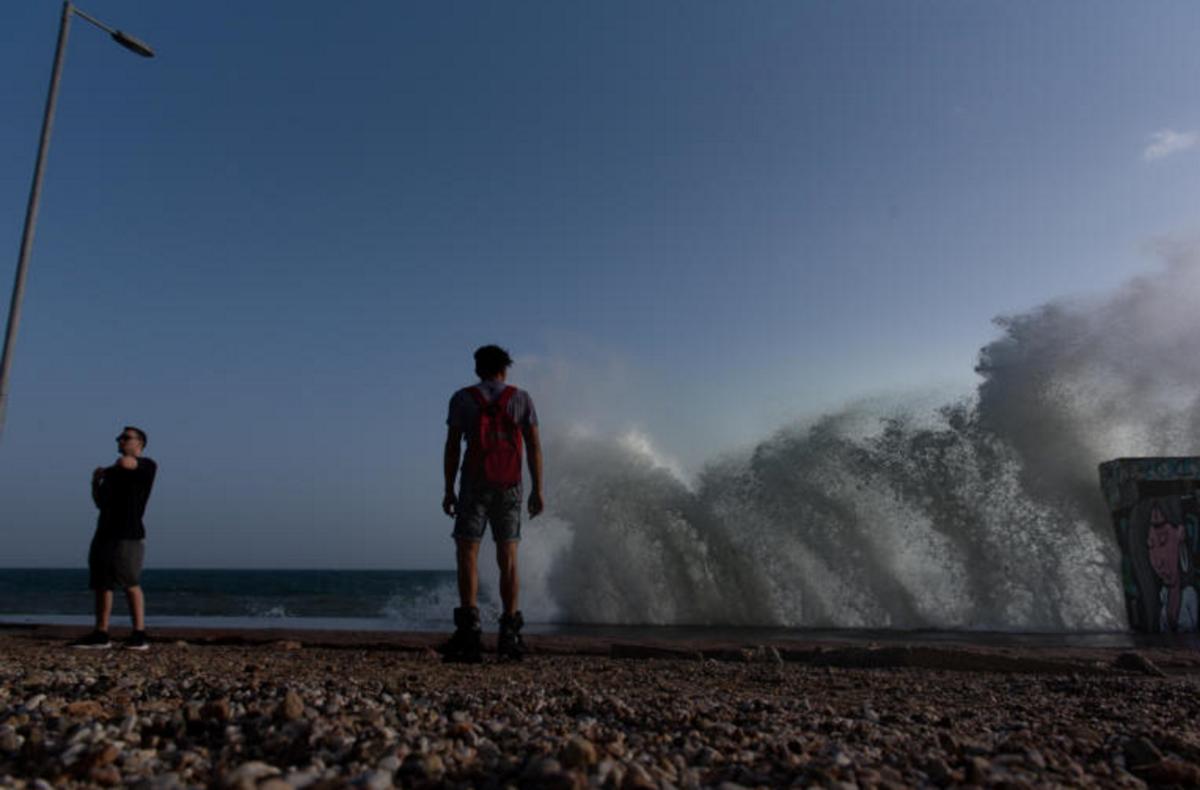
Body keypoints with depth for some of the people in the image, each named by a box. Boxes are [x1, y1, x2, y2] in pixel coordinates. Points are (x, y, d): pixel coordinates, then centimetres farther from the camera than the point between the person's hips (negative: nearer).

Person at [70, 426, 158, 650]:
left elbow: (125, 462, -22)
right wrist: (95, 482, 5)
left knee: (130, 584, -12)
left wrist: (106, 472, -1)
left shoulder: (147, 466, -1)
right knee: (101, 584, 6)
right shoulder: (116, 470, 22)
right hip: (106, 531, 8)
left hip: (128, 534, -8)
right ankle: (100, 635, 11)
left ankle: (139, 636, -11)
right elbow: (100, 502, 23)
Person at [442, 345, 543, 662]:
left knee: (466, 554, -2)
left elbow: (452, 446, 0)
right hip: (510, 487, 2)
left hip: (475, 486, -2)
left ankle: (469, 629, -16)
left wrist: (448, 490, 4)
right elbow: (534, 446, 1)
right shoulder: (521, 398, 8)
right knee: (508, 558, 7)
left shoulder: (462, 398, 5)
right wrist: (537, 490, 3)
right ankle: (509, 634, 7)